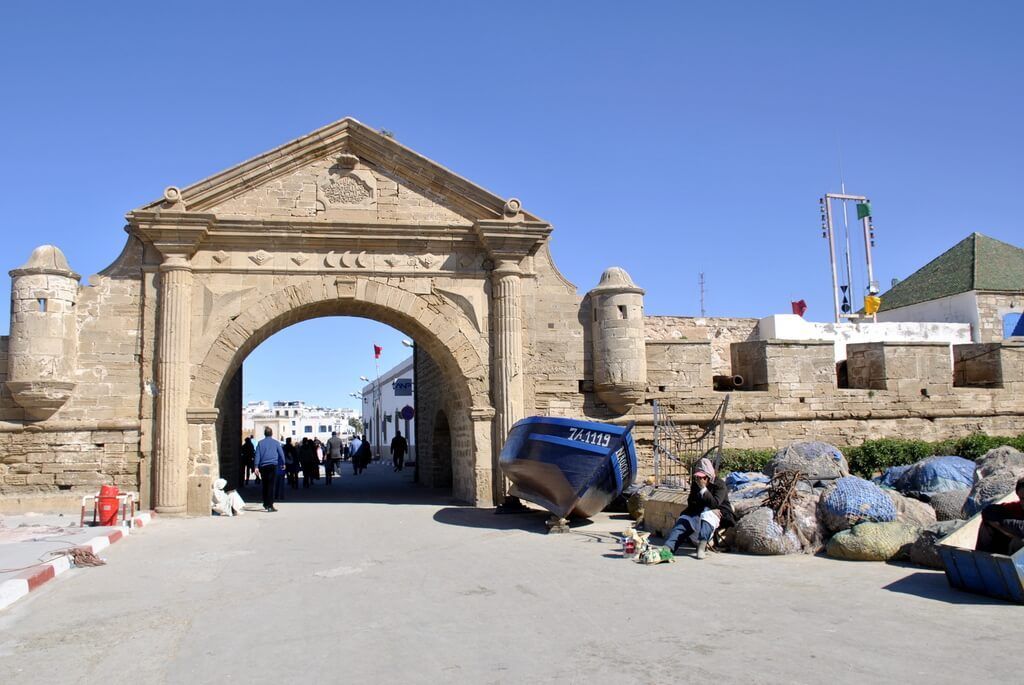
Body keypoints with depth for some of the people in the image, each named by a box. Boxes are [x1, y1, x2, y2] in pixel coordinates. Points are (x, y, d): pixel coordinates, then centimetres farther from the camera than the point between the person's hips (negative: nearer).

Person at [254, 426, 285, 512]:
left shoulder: (260, 443, 7)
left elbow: (257, 455, 1)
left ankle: (265, 504, 22)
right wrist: (283, 463, 19)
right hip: (273, 465, -2)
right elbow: (281, 453, 7)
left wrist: (256, 466, -1)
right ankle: (270, 505, -13)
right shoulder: (276, 443, 4)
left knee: (265, 485, 14)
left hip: (263, 466, 2)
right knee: (271, 485, -7)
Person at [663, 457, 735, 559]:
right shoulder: (695, 484, 5)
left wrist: (703, 488, -31)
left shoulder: (720, 485, -11)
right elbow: (691, 503, 0)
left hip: (718, 514, -5)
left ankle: (702, 547, -56)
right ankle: (667, 548, -42)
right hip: (699, 513, 5)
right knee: (683, 521, -22)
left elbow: (715, 504, -24)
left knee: (707, 515, -39)